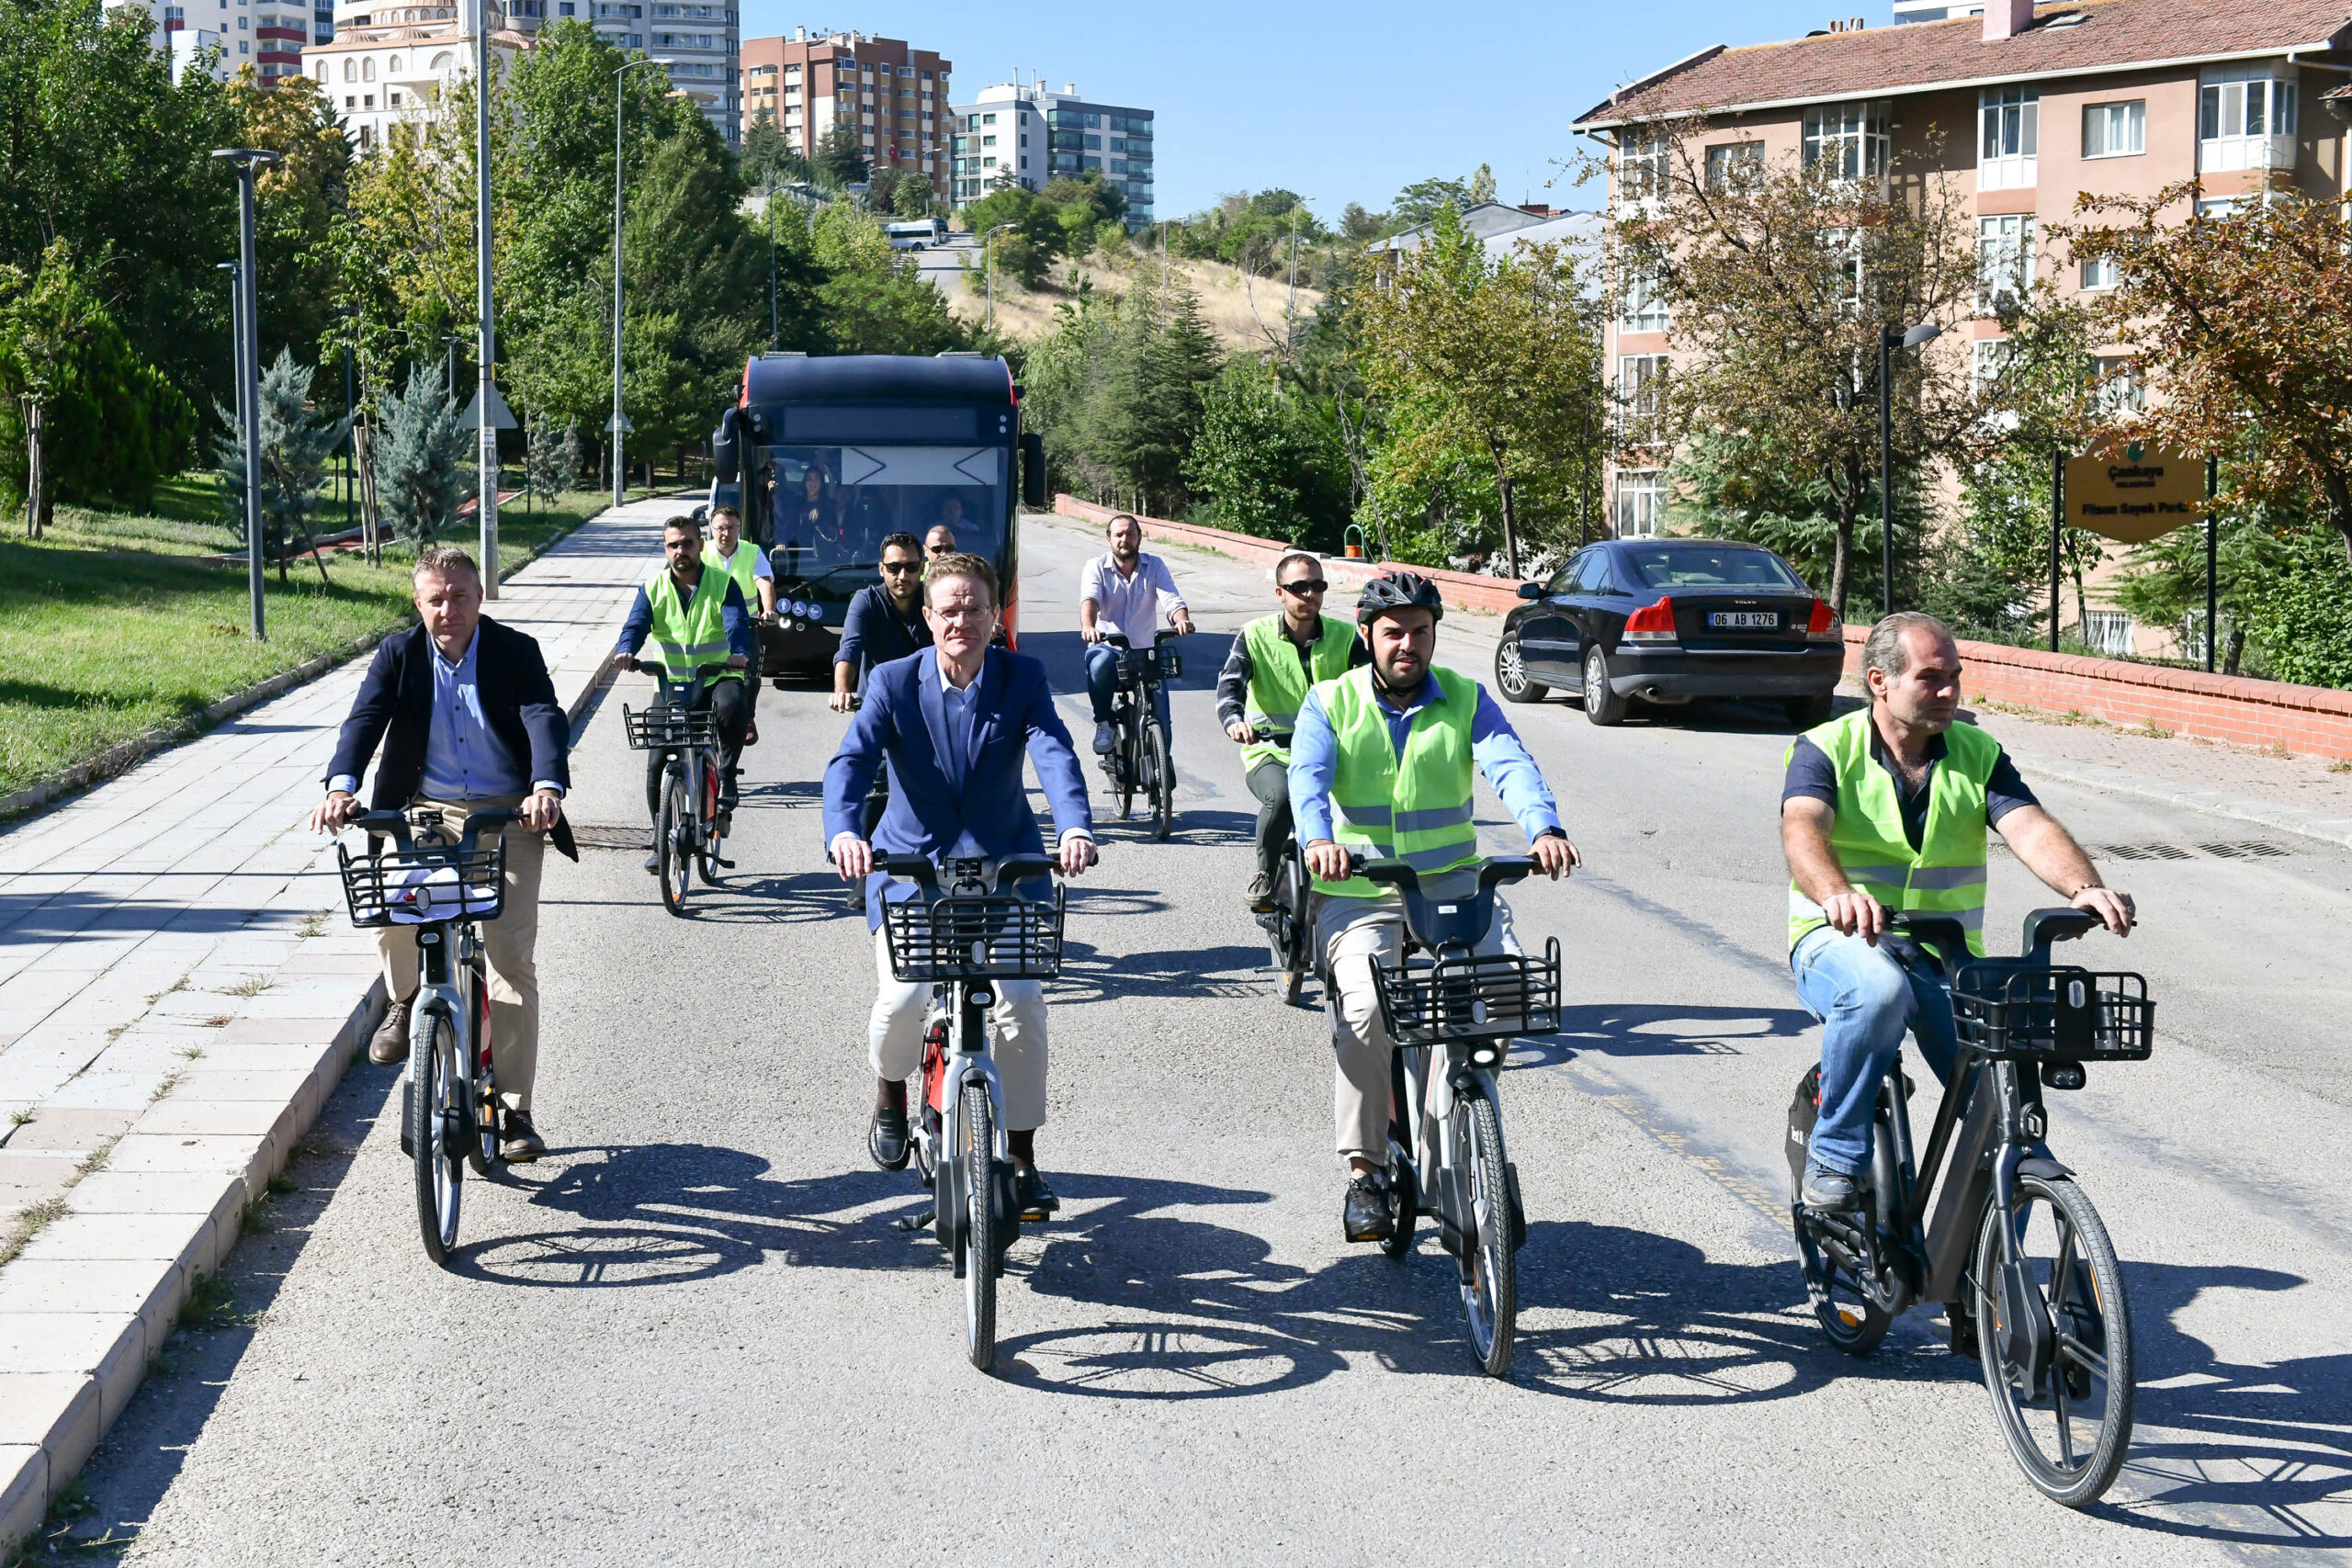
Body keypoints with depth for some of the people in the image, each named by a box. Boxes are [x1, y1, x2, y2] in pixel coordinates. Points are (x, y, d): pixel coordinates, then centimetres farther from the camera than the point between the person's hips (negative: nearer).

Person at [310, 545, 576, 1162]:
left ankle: (514, 1110, 2)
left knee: (512, 959, -7)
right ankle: (403, 1001, 6)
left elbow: (546, 720, -19)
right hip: (428, 809, 1)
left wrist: (547, 788, -39)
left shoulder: (515, 652, -4)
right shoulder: (398, 654, 1)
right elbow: (364, 719, -12)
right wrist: (341, 786, -33)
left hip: (508, 816, -1)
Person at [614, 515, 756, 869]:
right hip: (671, 685, 2)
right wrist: (626, 651, -33)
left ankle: (726, 775, -14)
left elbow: (738, 623, -16)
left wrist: (739, 653, -38)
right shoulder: (653, 588, 4)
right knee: (657, 763, -8)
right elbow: (636, 625, -10)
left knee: (733, 705, -38)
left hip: (718, 679, -2)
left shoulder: (723, 584, -1)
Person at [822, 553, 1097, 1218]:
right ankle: (891, 1092, 17)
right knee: (901, 997, -19)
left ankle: (1021, 1156, 4)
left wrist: (1076, 829, -40)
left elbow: (1055, 755, -19)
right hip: (910, 864, 0)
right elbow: (852, 760, -18)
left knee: (1022, 1000, -14)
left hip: (1002, 863, 1)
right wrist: (843, 833, -39)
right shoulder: (893, 682, -5)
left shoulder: (1022, 678, -4)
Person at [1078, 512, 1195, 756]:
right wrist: (1088, 627, -41)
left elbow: (1172, 599, -8)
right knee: (1100, 663, -38)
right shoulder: (1096, 567, 2)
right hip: (1107, 646, -1)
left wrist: (1182, 620, -33)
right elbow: (1089, 599, -18)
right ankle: (1103, 722, -18)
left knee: (1160, 716, -18)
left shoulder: (1154, 566, 7)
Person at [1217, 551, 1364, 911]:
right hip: (1270, 751, -2)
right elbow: (1230, 683, -14)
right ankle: (1266, 876, -7)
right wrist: (1233, 720, -37)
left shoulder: (1345, 637, 4)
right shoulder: (1255, 636, 0)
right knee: (1282, 797, -35)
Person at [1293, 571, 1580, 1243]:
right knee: (1366, 1009, -25)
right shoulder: (1331, 702, 5)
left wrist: (1543, 827, -30)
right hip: (1357, 889, -2)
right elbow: (1307, 775, -11)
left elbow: (1509, 763, -9)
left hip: (1449, 880, 2)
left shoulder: (1465, 700, 8)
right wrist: (1318, 839, -34)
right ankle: (1363, 1172, -12)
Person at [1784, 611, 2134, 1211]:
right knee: (1878, 991, -39)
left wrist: (2085, 888, -33)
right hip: (1842, 943, -3)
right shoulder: (1826, 750, -4)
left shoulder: (1978, 755, 6)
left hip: (1947, 958, 3)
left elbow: (2031, 829, -11)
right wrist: (1837, 894, -48)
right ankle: (1835, 1157, -20)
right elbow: (1802, 829, -25)